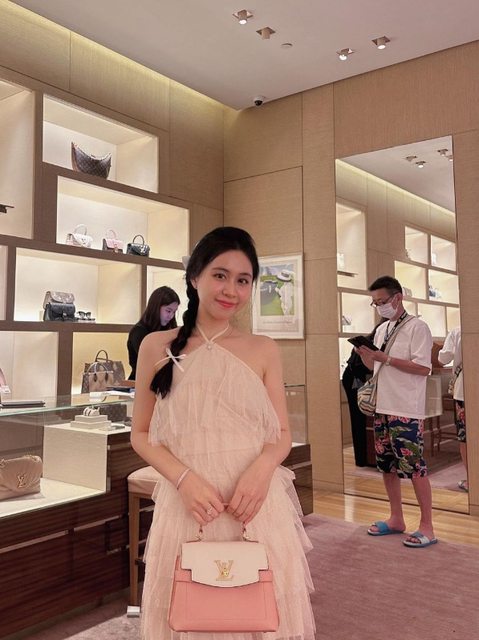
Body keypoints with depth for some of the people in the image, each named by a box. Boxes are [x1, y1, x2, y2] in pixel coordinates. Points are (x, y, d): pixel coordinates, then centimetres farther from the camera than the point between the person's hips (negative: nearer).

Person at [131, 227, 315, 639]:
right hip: (186, 501, 0)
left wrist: (261, 468, -16)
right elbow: (142, 434, 3)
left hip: (257, 501, 1)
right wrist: (185, 478, -14)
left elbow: (283, 433, 5)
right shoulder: (158, 347, 0)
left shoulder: (263, 350, 2)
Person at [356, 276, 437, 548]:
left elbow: (423, 367, -16)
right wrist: (366, 357, -1)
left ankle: (427, 527, 7)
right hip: (382, 407, 8)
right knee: (387, 465, 13)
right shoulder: (381, 329, 15)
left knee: (415, 466, -4)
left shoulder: (417, 327, -8)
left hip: (407, 410, -8)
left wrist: (385, 358, -18)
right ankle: (397, 519, 26)